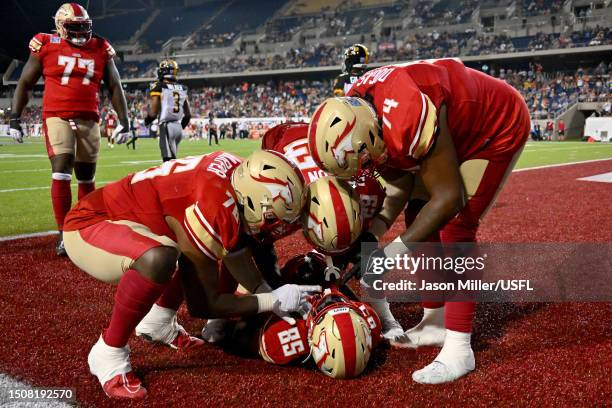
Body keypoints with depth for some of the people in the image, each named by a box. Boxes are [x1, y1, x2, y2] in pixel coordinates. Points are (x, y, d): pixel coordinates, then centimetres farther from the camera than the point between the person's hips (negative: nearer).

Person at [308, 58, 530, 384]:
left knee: (455, 227, -16)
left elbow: (449, 197, -33)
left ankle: (458, 348, -9)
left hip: (499, 127, -8)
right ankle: (435, 322, 20)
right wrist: (372, 235, -21)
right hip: (454, 131, 8)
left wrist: (392, 252, -32)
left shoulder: (409, 121, -42)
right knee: (419, 218, 6)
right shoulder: (358, 118, -16)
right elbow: (399, 185, -7)